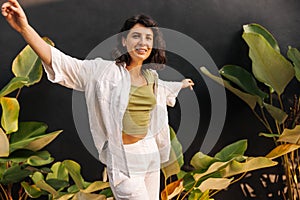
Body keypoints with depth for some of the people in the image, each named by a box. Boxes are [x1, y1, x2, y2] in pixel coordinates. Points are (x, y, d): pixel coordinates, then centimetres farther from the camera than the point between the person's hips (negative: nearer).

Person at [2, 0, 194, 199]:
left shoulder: (150, 76, 7)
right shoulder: (105, 71, -12)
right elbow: (62, 63, -22)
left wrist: (181, 84, 53)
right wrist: (25, 28, -35)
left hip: (150, 152, 7)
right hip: (124, 157, -6)